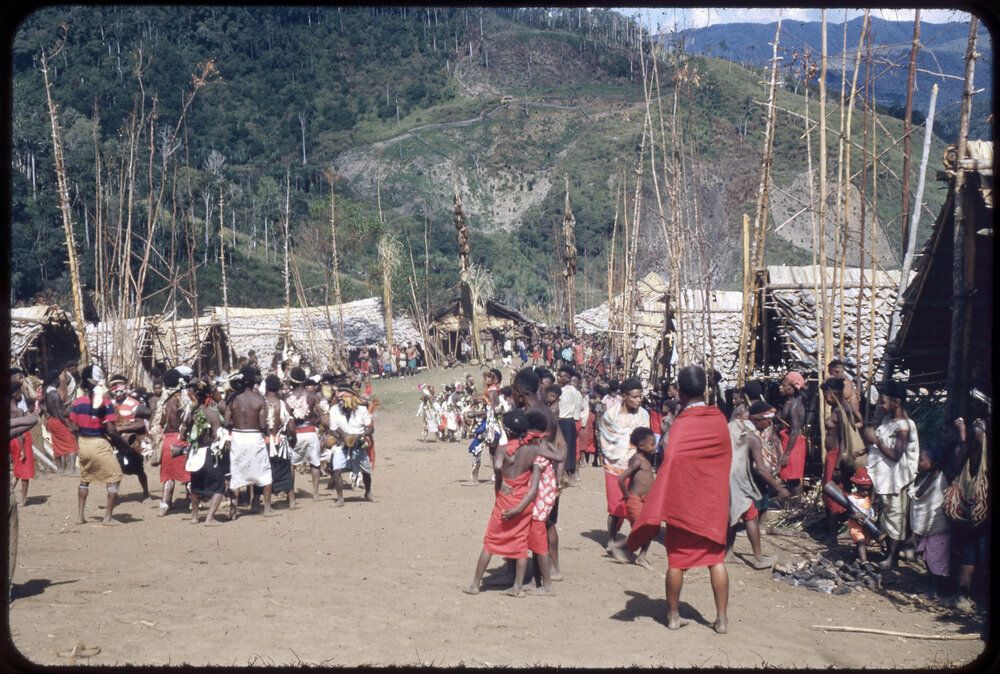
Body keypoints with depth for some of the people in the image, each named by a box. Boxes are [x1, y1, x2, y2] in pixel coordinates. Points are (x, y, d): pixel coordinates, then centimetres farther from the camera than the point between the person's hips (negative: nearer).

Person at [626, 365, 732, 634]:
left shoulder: (681, 424, -15)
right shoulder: (720, 420, 0)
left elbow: (671, 461, -23)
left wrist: (657, 509, -22)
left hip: (684, 503, -4)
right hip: (715, 501, 4)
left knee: (677, 560, 8)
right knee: (716, 558, 8)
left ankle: (673, 615, 16)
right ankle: (722, 618, 7)